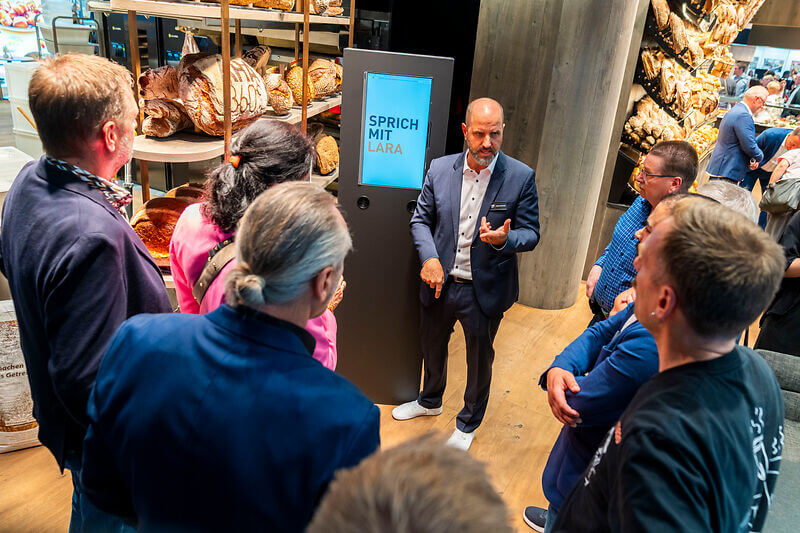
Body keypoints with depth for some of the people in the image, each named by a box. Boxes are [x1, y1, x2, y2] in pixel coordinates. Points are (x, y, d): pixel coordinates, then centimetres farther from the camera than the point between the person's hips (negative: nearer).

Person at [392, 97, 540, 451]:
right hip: (439, 283, 3)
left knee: (479, 359, 16)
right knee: (432, 346, 25)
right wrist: (429, 258, -13)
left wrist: (504, 239, -28)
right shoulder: (439, 169, -5)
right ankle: (430, 401, 54)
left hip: (485, 290, -3)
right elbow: (420, 219, 4)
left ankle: (467, 424, 42)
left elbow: (531, 233, -6)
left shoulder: (521, 177, -12)